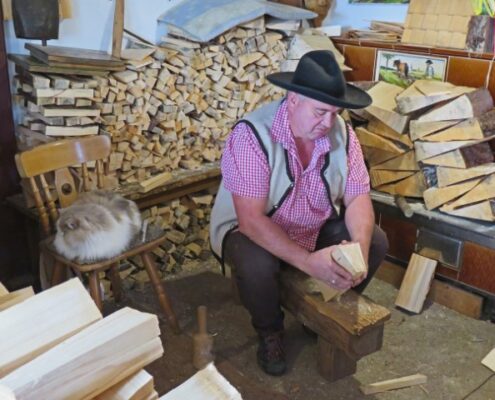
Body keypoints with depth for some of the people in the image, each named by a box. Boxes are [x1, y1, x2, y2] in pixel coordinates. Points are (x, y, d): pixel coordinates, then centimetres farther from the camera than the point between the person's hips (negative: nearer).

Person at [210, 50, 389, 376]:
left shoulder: (342, 133, -12)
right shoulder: (252, 135, -29)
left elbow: (358, 197, -9)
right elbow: (251, 219, -33)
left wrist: (359, 247, -30)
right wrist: (308, 261, -42)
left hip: (317, 228, 5)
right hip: (250, 230, -5)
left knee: (376, 241, -10)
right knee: (256, 264, -36)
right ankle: (270, 332, -2)